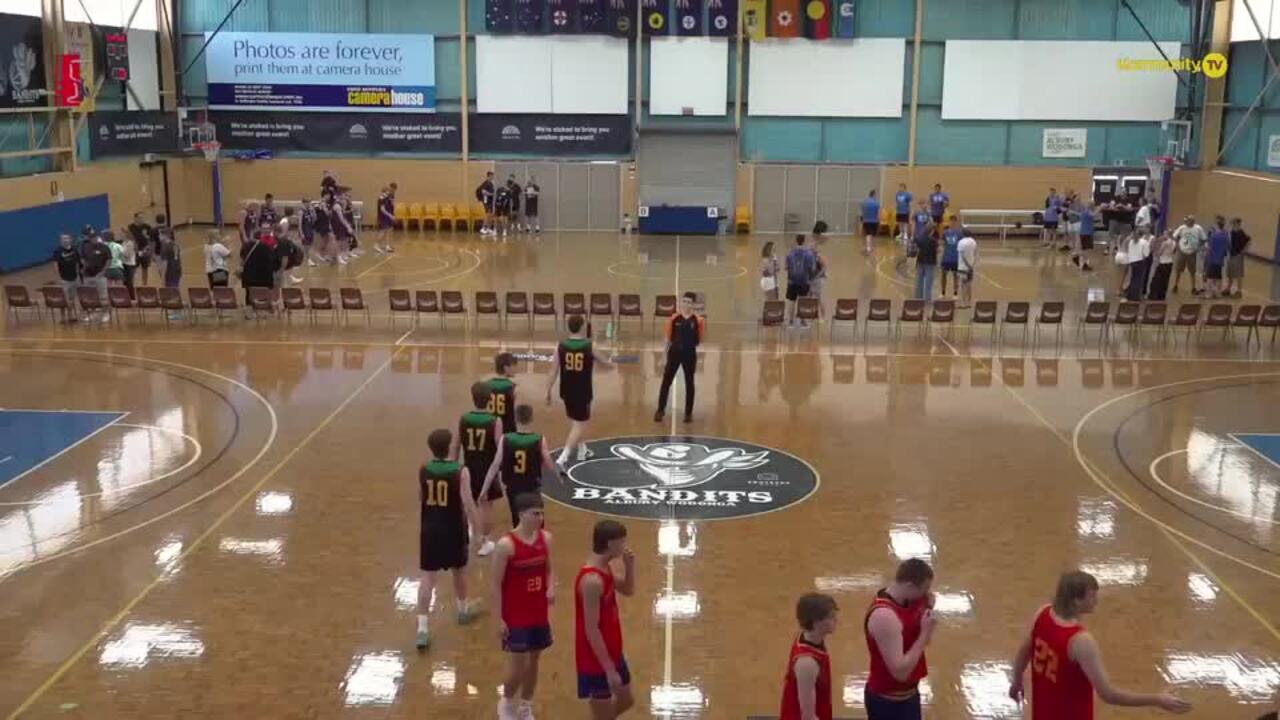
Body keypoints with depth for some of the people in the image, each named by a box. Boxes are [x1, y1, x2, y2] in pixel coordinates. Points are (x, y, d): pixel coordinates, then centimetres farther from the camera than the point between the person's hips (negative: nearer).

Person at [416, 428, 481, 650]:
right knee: (459, 570, 22)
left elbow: (420, 499, 10)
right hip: (453, 529, -2)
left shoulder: (423, 470, -4)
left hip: (429, 529, 2)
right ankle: (463, 610, 43)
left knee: (428, 576, 2)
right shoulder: (460, 472, -16)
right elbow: (468, 504, -18)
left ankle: (422, 628, -5)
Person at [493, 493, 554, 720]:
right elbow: (496, 584, -13)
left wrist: (551, 588, -10)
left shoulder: (546, 538, -2)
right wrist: (499, 619, -13)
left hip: (539, 614, 5)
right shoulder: (506, 545, -19)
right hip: (515, 616, -5)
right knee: (517, 664, -2)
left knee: (533, 661, 15)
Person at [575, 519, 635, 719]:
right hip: (597, 661, -9)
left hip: (612, 652, 9)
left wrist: (629, 566, -2)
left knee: (625, 700, 23)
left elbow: (628, 590, 18)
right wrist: (609, 669, -23)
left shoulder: (605, 568, 1)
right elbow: (591, 630, -26)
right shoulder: (592, 580, -28)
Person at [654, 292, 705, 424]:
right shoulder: (673, 319, -2)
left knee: (689, 383, 8)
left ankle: (688, 413, 17)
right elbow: (668, 339, 4)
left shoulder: (698, 320, -5)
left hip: (690, 354, -1)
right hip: (675, 352, 1)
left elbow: (700, 341, 5)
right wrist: (665, 356, 5)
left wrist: (695, 342, -13)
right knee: (666, 382, 3)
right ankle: (660, 410, 12)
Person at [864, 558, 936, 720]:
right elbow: (900, 671, -32)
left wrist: (926, 609, -7)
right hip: (889, 702, -9)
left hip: (908, 693, 9)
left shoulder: (905, 602, -2)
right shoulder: (884, 616, -30)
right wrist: (925, 633, -26)